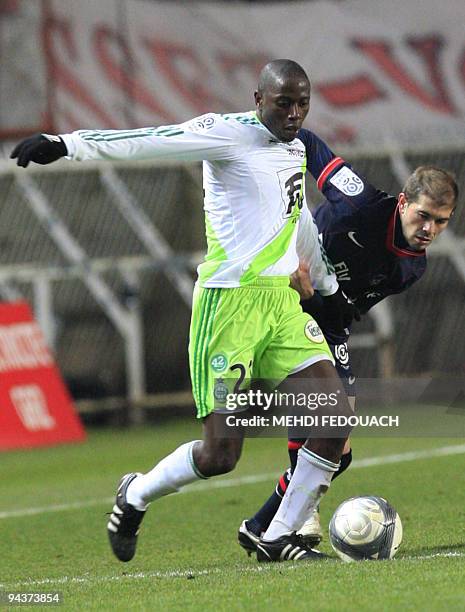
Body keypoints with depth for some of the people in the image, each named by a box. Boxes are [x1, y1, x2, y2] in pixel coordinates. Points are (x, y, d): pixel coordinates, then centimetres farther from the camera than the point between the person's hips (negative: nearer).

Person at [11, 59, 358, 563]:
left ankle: (279, 539, 5)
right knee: (219, 455, -9)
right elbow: (149, 141, -19)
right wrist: (67, 144, -31)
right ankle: (135, 496, 22)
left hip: (282, 299, 8)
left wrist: (328, 287, 44)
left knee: (337, 417, -7)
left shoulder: (296, 150, 16)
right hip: (229, 302, -8)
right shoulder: (230, 134, -8)